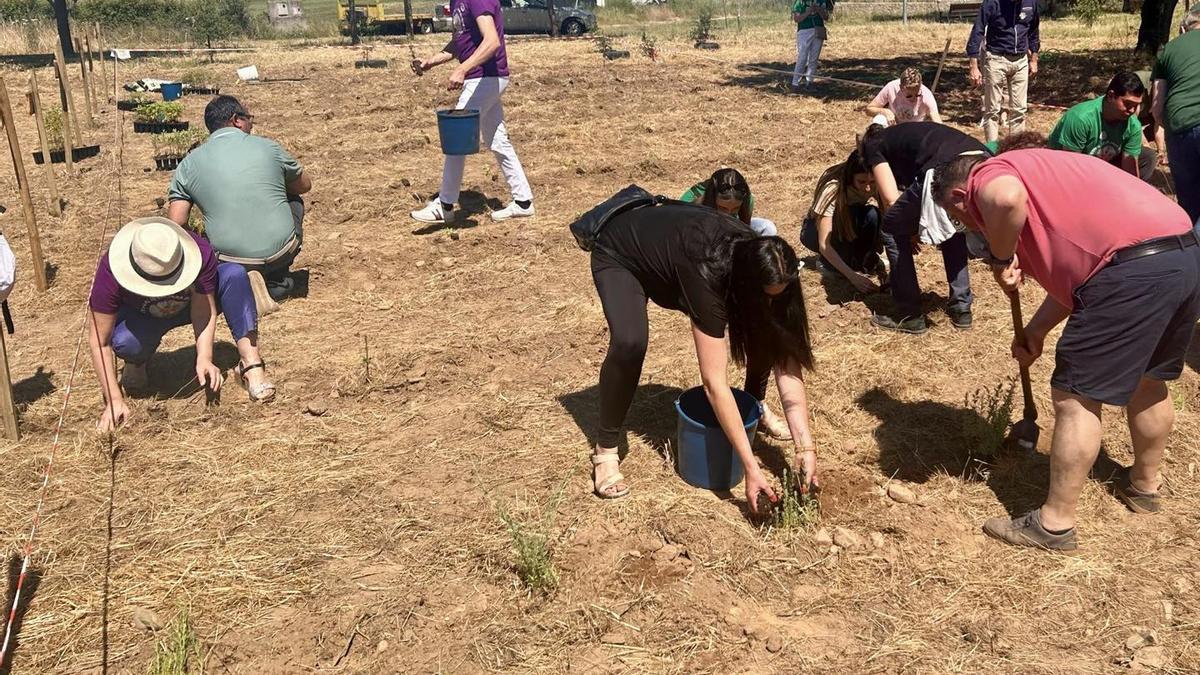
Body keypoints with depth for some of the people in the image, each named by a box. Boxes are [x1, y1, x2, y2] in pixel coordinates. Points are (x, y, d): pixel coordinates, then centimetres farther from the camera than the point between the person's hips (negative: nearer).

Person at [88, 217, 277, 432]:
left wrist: (204, 358, -46)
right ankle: (137, 363, 0)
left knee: (234, 274, -30)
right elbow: (100, 343, -29)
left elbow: (204, 311, -31)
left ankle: (251, 366, -32)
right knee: (125, 343, -38)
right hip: (142, 318, -1)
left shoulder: (199, 252, -34)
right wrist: (114, 400, -34)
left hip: (189, 305, 1)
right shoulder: (111, 272, -34)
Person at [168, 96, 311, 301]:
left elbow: (176, 225, -2)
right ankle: (277, 280, 18)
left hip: (229, 262, 2)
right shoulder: (268, 147, 2)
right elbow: (305, 185, 18)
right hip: (280, 253, -2)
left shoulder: (188, 164, 4)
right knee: (293, 200, 28)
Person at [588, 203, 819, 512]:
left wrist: (806, 447, -28)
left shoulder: (754, 263, -25)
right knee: (630, 343, -34)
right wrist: (751, 467, -42)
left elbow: (786, 361, -21)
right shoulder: (706, 273, -43)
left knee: (767, 331, -7)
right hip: (619, 255, -6)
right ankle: (605, 449, -13)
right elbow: (715, 383, -43)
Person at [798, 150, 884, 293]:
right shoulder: (833, 189, -35)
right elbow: (824, 244, -38)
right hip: (815, 231, -4)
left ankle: (866, 261, -10)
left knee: (872, 215, -30)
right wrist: (852, 276, -46)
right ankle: (829, 262, -17)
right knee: (852, 215, -35)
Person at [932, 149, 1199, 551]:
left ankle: (1055, 524, 9)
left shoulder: (987, 176, 3)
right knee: (1147, 379, 27)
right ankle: (1144, 485, 46)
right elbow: (1072, 269, 30)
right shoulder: (1038, 175, 30)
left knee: (1076, 397, 1)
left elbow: (1007, 199, -25)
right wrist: (1035, 331, 29)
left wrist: (1001, 259, -8)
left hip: (1134, 268, -10)